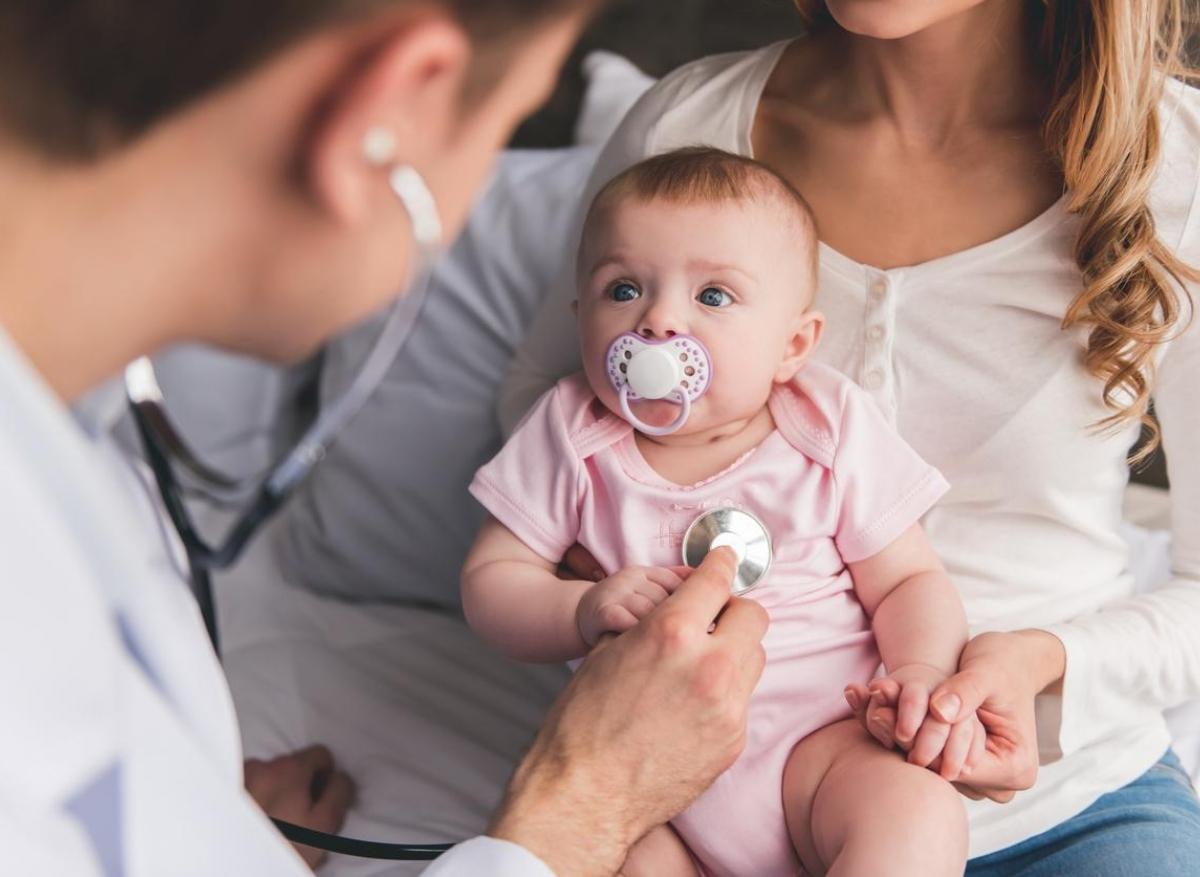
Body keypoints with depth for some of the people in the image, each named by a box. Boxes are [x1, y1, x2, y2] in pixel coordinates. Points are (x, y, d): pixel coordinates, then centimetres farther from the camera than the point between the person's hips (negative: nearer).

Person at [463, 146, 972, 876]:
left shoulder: (835, 433, 0)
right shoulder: (571, 438, 2)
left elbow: (909, 581, 5)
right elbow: (490, 581, 2)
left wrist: (923, 670, -17)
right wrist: (582, 611, -19)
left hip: (819, 742, -1)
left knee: (922, 818, -30)